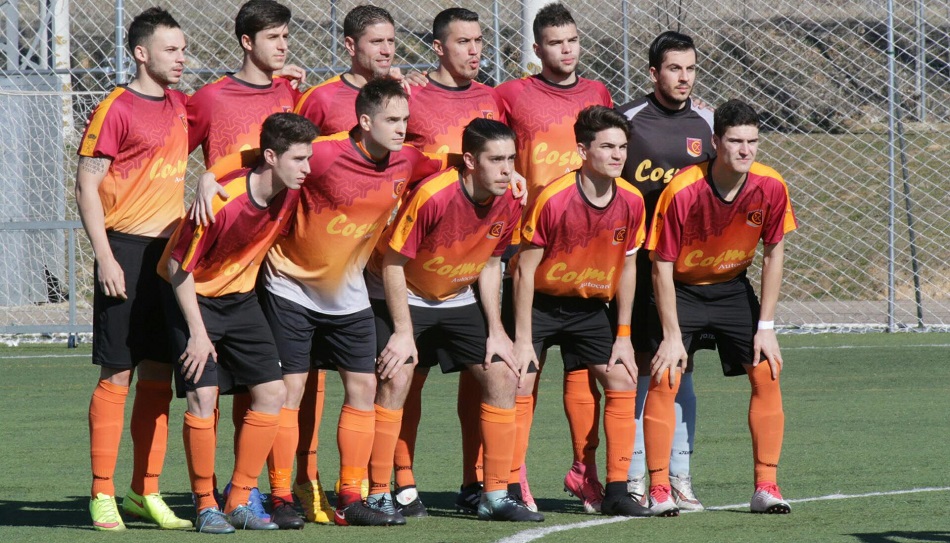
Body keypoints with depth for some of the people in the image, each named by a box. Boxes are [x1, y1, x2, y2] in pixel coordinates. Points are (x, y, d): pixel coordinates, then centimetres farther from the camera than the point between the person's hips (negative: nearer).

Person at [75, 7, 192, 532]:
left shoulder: (180, 106, 13)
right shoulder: (115, 109, -7)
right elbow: (86, 185, -9)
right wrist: (105, 257, -15)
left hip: (170, 252, 7)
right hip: (128, 251, -6)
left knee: (159, 375, 7)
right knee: (117, 374, -5)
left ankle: (145, 492, 13)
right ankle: (102, 495, -1)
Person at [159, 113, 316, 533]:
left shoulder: (291, 193, -13)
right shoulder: (222, 202, -29)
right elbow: (178, 267, -21)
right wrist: (197, 333, -19)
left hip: (240, 295, 6)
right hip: (193, 295, -6)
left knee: (272, 392, -2)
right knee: (203, 395, -16)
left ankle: (239, 502, 7)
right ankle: (205, 506, -4)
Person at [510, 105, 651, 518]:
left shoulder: (632, 201, -11)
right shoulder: (553, 199, -25)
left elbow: (626, 267, 2)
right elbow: (525, 269, -18)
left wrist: (623, 336, 1)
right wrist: (523, 340, -19)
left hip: (589, 306, 5)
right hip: (539, 302, -5)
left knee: (623, 382, -3)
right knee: (518, 384, -15)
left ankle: (616, 491, 2)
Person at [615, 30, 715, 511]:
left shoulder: (706, 123, 10)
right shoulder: (627, 120, -2)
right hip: (636, 254, -4)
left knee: (681, 366, 5)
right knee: (640, 367, -4)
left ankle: (679, 476, 9)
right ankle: (635, 477, 0)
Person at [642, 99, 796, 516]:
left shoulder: (771, 188, -18)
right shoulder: (681, 192, -28)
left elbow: (773, 254, -5)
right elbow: (662, 265, -19)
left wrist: (766, 326, -7)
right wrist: (671, 335, -19)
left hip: (733, 287, 3)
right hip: (681, 289, -3)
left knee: (767, 372, -7)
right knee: (665, 378, -17)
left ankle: (765, 487, -1)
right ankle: (659, 490, -12)